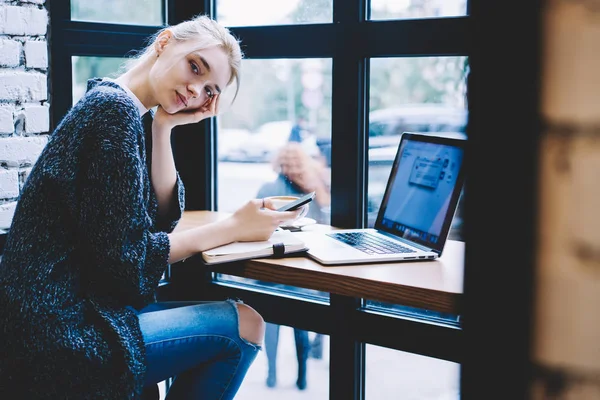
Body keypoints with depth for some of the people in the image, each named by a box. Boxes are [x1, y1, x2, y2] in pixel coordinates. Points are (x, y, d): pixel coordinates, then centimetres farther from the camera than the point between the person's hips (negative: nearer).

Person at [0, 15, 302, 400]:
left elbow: (162, 217, 7)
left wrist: (163, 128, -1)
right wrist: (234, 227, -11)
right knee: (243, 324, -6)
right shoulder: (115, 108, -17)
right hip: (55, 338, -10)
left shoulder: (133, 115, 11)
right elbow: (128, 258, -18)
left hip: (78, 305, 10)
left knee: (237, 317, 17)